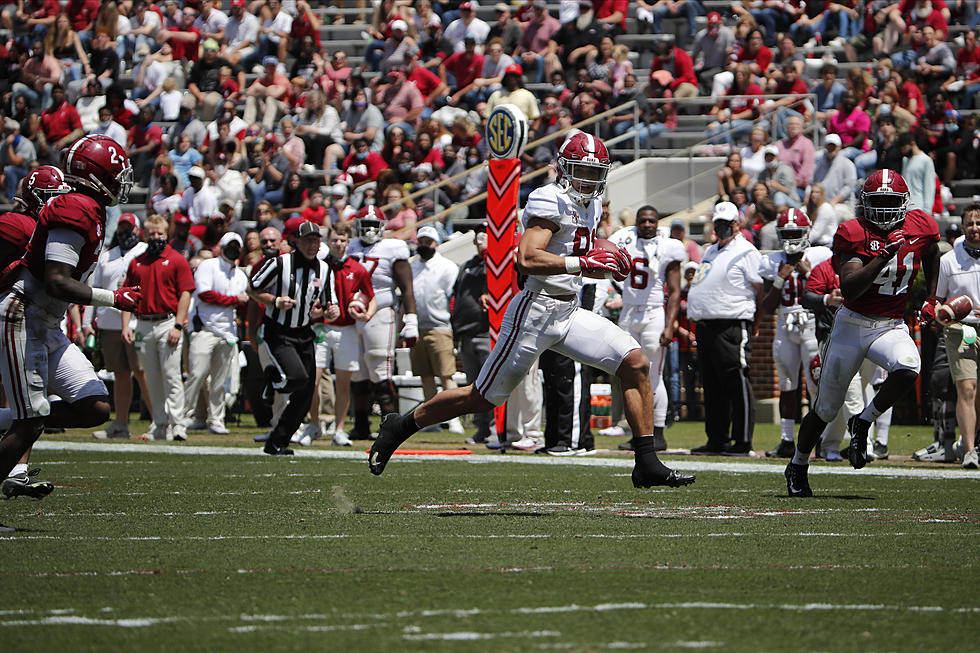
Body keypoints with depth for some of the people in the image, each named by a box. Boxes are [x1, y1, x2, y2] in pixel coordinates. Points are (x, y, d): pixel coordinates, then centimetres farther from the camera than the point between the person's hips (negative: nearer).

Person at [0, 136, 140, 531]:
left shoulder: (86, 211, 13)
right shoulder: (77, 212, -18)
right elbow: (57, 283, -23)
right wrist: (113, 299, -16)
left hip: (48, 330, 10)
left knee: (95, 407, 0)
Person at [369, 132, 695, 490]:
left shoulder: (588, 205, 14)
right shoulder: (550, 201, -15)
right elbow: (527, 259, -28)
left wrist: (608, 264, 8)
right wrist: (584, 262, -27)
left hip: (570, 312, 8)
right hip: (536, 310, -8)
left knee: (636, 364, -5)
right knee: (484, 397, 1)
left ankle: (647, 464, -3)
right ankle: (401, 426, 20)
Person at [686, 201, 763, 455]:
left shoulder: (745, 253, -6)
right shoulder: (711, 251, 20)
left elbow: (763, 290, -7)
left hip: (731, 327, -9)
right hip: (706, 327, 9)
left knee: (736, 384, -8)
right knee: (713, 386, 11)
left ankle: (743, 442, -7)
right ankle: (717, 439, 17)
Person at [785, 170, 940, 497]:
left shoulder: (921, 228, -3)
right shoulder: (855, 234, -14)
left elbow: (931, 255, 23)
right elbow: (849, 290, -25)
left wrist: (931, 299, 20)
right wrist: (881, 258, -35)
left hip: (891, 327, 2)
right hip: (853, 325, -2)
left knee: (907, 369, -33)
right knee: (825, 408, 6)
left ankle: (862, 423, -9)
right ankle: (797, 466, 30)